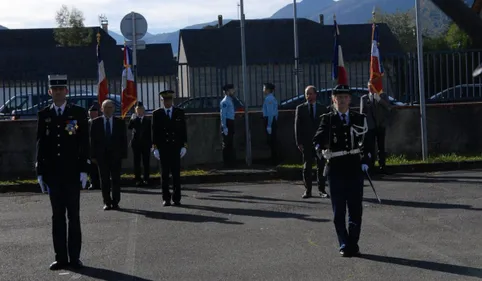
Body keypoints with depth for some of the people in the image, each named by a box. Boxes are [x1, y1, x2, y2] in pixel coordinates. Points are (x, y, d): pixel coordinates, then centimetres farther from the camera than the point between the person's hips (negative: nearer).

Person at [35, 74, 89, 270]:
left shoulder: (78, 113, 1)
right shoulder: (43, 115, 8)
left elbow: (84, 143, -1)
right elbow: (40, 144, 8)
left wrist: (83, 169, -7)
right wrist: (40, 171, 3)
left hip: (72, 173, -2)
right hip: (52, 173, 2)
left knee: (73, 216, 2)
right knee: (57, 216, 5)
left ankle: (74, 257, 7)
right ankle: (61, 258, 9)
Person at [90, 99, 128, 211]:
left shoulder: (120, 122, 5)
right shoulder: (96, 122, 4)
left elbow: (124, 139, 4)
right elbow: (93, 139, 3)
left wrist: (123, 154, -4)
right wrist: (94, 155, -4)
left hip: (116, 155, 0)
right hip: (101, 155, 0)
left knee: (116, 179, 2)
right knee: (105, 180, 2)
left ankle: (115, 202, 8)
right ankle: (107, 202, 9)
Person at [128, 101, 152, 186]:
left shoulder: (148, 120, 8)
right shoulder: (134, 119, 6)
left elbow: (150, 132, 6)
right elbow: (129, 127, -12)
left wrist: (151, 143, 0)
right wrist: (132, 118, -19)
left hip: (146, 144, 0)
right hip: (136, 143, 0)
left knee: (146, 162, 1)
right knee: (137, 162, 1)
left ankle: (146, 179, 6)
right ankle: (138, 180, 4)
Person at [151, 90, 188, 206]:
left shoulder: (179, 112, 7)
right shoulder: (157, 114, 5)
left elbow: (184, 130, 6)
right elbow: (154, 131, 4)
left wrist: (184, 146, -1)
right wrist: (155, 147, -2)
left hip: (176, 147, 0)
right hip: (163, 147, 0)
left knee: (176, 173, 0)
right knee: (165, 174, 3)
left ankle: (176, 198, 4)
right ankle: (166, 198, 7)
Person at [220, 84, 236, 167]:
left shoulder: (230, 101, 15)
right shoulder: (224, 102, -14)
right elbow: (223, 115, -18)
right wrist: (224, 127, -21)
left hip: (231, 123, 9)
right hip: (227, 123, -9)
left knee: (231, 144, 14)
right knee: (227, 144, -4)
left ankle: (231, 161, 21)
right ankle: (227, 163, 1)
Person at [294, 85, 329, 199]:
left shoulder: (323, 109, 7)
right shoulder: (300, 108, 5)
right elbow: (297, 126, 2)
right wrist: (299, 142, -5)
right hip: (306, 143, 0)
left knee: (321, 167, 2)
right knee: (307, 167, 3)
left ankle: (322, 190, 8)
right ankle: (307, 190, 8)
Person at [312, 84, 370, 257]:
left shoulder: (359, 119, 9)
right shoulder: (327, 120, 2)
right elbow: (318, 139, -11)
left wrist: (365, 161, 7)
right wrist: (321, 150, -31)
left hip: (355, 169, 2)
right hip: (336, 170, -1)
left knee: (355, 210, 2)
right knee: (339, 211, 1)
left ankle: (353, 245, 13)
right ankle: (344, 246, 9)